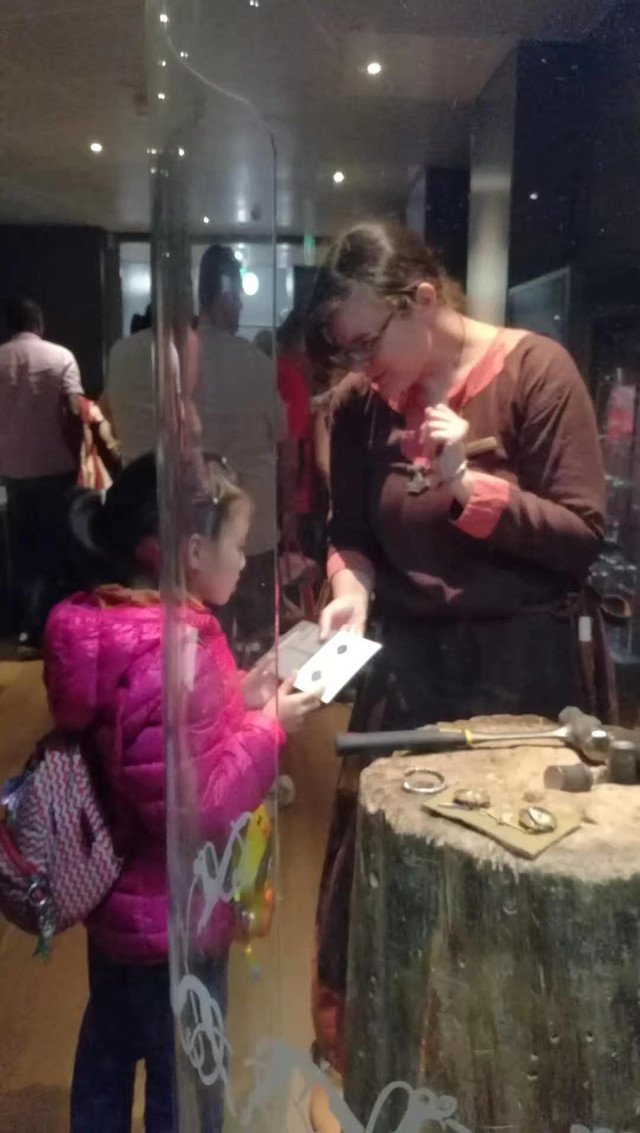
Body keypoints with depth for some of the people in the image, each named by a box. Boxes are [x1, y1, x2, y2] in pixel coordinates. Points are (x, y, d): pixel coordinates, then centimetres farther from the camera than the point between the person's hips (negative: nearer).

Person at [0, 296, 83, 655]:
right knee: (53, 548, 5)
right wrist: (77, 457, -3)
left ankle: (29, 624, 14)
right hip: (54, 466, -3)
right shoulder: (60, 356, -5)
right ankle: (36, 630, 2)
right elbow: (73, 412, -13)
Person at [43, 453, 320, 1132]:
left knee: (108, 1054, 28)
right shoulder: (169, 653, -30)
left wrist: (237, 698, 1)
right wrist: (267, 728, -19)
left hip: (116, 898, 9)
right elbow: (195, 809, -30)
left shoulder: (106, 623, -3)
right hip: (172, 918, -9)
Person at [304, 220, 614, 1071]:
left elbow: (584, 537, -14)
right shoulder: (361, 403, 1)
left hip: (525, 663, -3)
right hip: (408, 660, 4)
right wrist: (353, 590, -13)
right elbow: (351, 532, 7)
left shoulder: (535, 371, -12)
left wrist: (465, 484, -24)